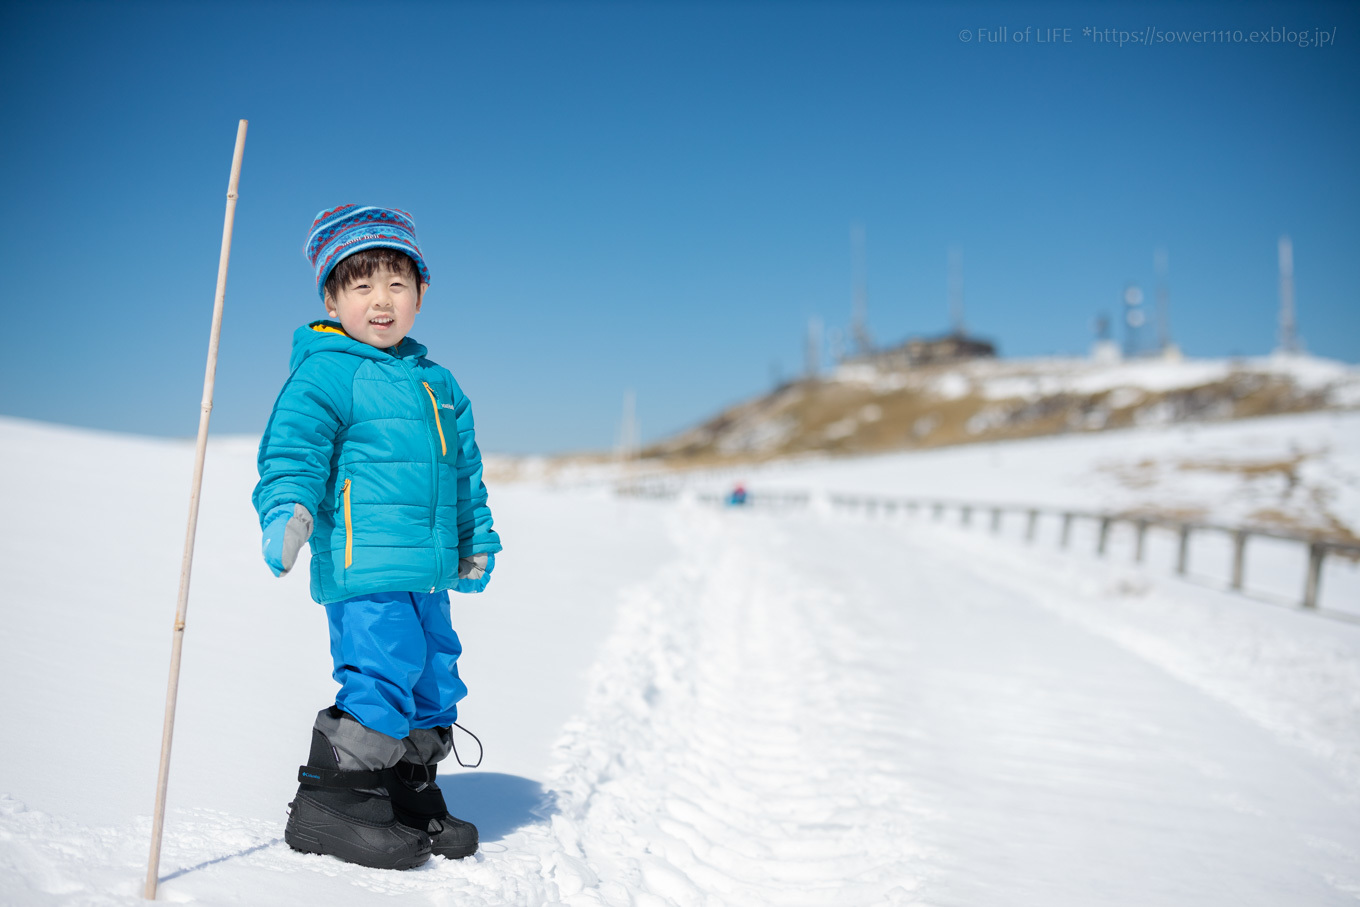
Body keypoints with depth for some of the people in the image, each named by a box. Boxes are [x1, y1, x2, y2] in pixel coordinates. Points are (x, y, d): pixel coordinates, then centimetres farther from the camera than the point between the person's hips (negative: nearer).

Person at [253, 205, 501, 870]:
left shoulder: (437, 383, 18)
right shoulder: (324, 372, -4)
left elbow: (464, 472, 25)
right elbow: (294, 445, -15)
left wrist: (476, 540, 27)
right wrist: (287, 508, -32)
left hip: (428, 571, 8)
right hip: (362, 568, -8)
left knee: (434, 679, 13)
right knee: (383, 674, -13)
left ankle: (411, 797, 29)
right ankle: (327, 804, 2)